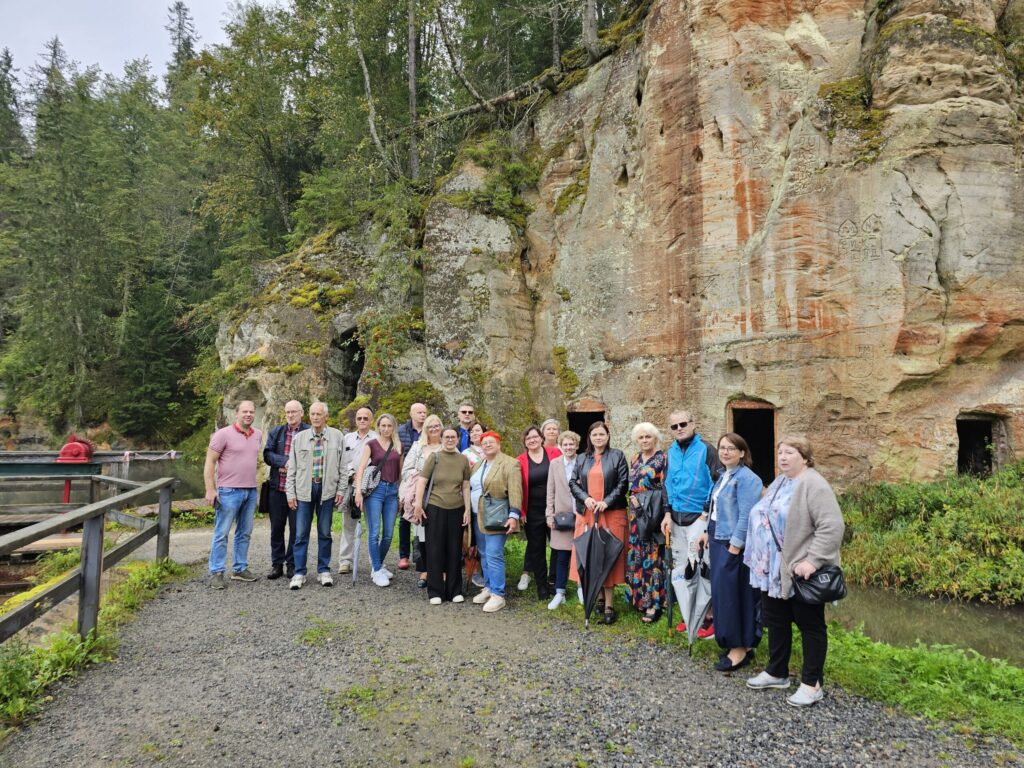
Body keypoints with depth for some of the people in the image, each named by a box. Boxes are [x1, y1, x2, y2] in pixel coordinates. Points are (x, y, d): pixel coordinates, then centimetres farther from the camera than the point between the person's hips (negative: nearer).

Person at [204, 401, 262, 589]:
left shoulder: (257, 435, 10)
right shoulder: (224, 434, -7)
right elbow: (209, 462, -7)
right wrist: (210, 490, -13)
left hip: (251, 491, 6)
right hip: (229, 491, -6)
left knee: (245, 533, 12)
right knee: (221, 533, -1)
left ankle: (240, 569, 22)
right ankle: (216, 572, 7)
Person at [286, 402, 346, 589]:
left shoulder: (337, 437, 2)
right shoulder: (299, 438, 5)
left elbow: (343, 466, 4)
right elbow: (292, 468, 6)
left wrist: (341, 489, -1)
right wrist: (290, 493, 2)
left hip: (327, 489, 0)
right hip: (304, 490, 1)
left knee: (325, 533, 8)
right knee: (301, 534, 1)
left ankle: (324, 571, 18)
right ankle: (299, 573, 10)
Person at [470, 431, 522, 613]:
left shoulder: (510, 463, -9)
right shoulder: (478, 465, 15)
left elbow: (515, 491, -15)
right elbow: (472, 488, 20)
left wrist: (514, 515, -22)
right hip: (479, 517, 8)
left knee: (494, 555, -10)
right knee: (484, 554, 13)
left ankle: (498, 595, -4)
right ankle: (489, 587, 25)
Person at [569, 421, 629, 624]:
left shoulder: (617, 456, 3)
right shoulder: (582, 459, 13)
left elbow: (623, 483, -3)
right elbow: (573, 483, 10)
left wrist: (607, 502, -13)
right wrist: (585, 498, -9)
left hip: (612, 514, -3)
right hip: (586, 514, 3)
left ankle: (608, 605, -1)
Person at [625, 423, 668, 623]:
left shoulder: (663, 459, -6)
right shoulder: (635, 460, 14)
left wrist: (642, 500, -12)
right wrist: (634, 499, -2)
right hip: (636, 514, 6)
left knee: (653, 556, -4)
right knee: (637, 555, 8)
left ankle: (654, 603, 2)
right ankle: (640, 597, 19)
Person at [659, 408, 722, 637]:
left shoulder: (706, 449, -8)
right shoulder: (671, 452, 9)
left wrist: (707, 513, -14)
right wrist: (668, 513, 5)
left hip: (698, 517, -6)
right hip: (677, 518, 6)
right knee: (680, 568, 12)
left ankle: (709, 618, 6)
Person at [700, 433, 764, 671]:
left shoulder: (746, 478, -14)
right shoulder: (723, 476, 14)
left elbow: (746, 516, -19)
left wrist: (735, 546, -21)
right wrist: (709, 533, 17)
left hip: (734, 544, -9)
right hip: (719, 541, 9)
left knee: (733, 594, -3)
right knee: (722, 593, 13)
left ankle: (740, 648, 8)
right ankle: (734, 643, 24)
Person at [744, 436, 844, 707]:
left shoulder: (813, 485, -17)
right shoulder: (778, 483, 13)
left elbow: (832, 526, -25)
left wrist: (813, 561, -27)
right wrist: (762, 561, 21)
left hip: (800, 572, -9)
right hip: (773, 571, 9)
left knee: (810, 626, 6)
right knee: (776, 622, 17)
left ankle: (812, 683, 16)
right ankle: (776, 672, 31)